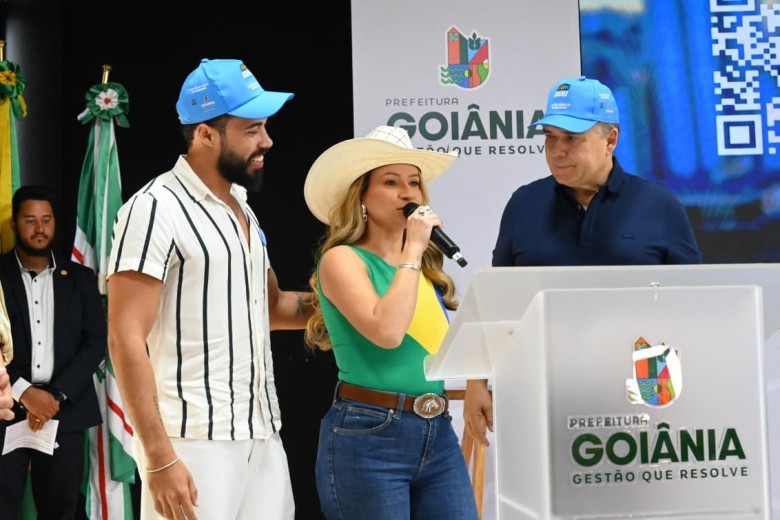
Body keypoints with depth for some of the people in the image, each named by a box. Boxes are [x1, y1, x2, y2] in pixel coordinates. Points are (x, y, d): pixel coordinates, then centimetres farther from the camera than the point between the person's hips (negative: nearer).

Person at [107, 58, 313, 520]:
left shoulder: (242, 208, 15)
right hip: (194, 440, -7)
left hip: (263, 433, 8)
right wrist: (159, 457, -19)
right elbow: (126, 340, -15)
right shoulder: (156, 208, -10)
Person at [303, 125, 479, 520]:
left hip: (438, 435, 6)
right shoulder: (342, 258, -6)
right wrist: (411, 250, -14)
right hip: (368, 436, -6)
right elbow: (386, 332, -22)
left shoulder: (425, 266, 13)